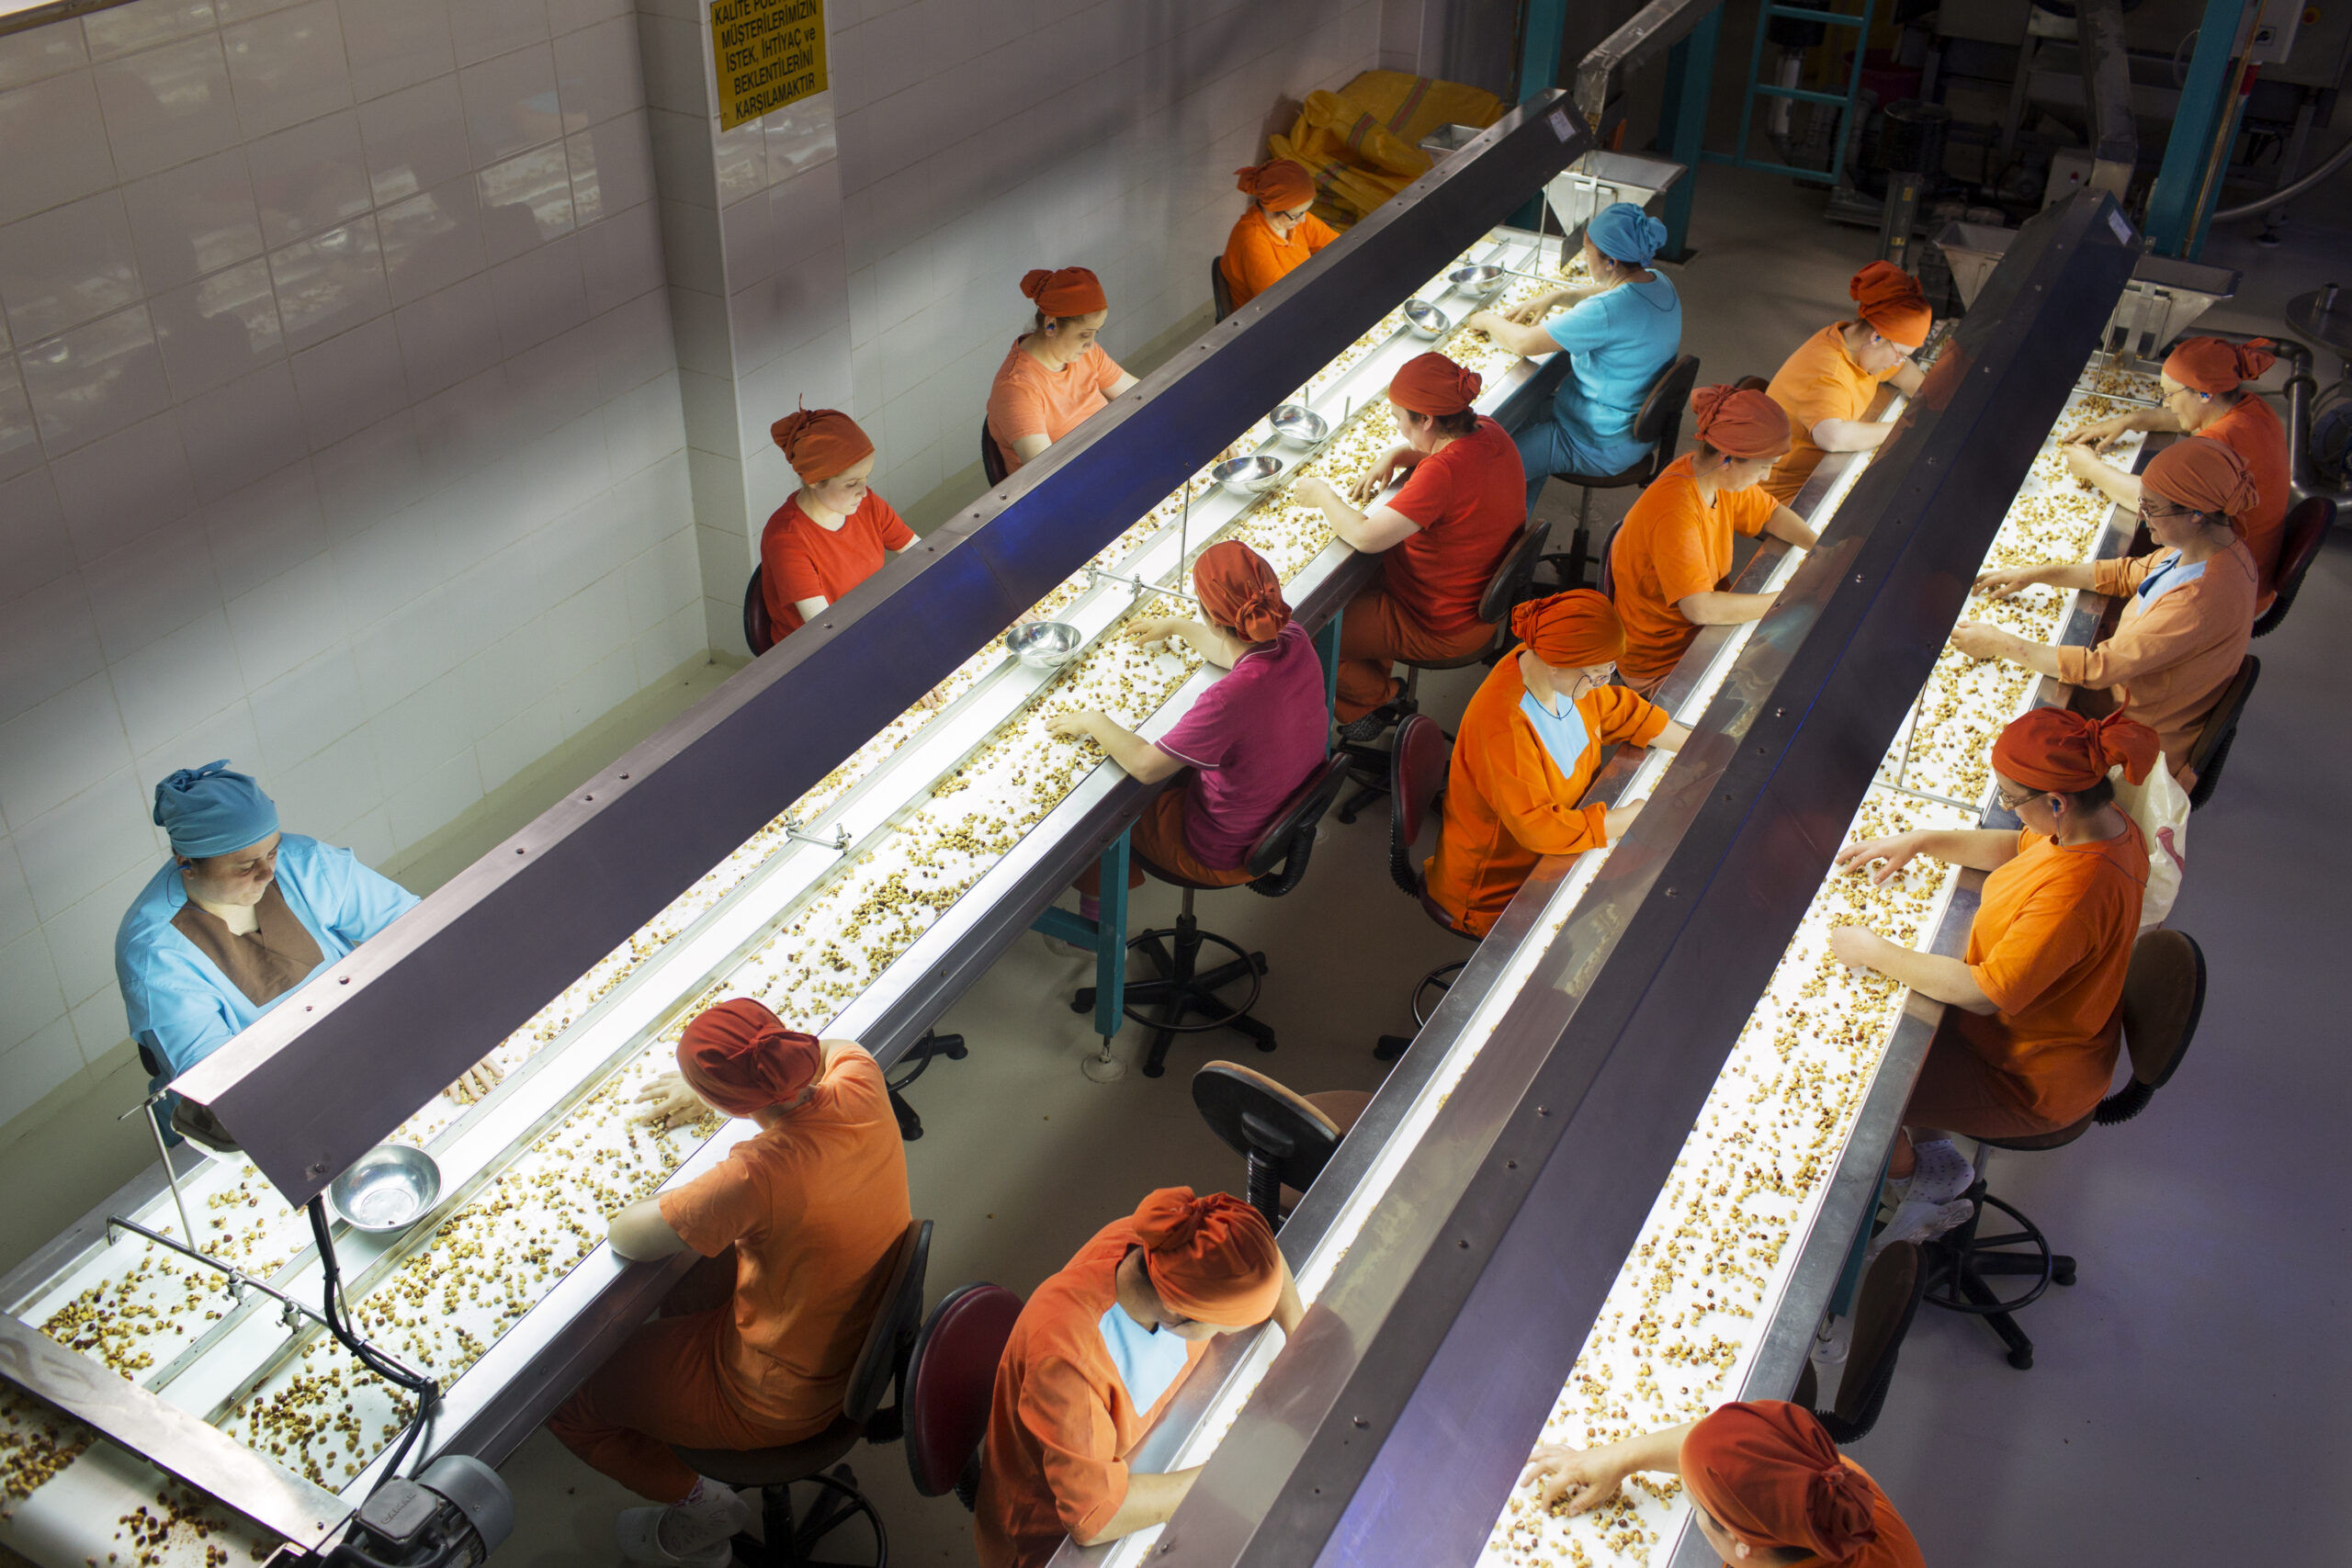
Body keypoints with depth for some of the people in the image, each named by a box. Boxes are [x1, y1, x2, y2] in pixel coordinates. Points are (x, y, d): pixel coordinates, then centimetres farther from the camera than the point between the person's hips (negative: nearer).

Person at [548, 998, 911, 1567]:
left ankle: (699, 1506, 20)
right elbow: (829, 1048, 8)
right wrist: (716, 1083, 7)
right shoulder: (861, 1079, -20)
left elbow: (626, 1236, -23)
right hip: (868, 1334, 7)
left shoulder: (759, 1176, -38)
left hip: (785, 1403, -7)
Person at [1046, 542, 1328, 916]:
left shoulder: (1230, 699, -40)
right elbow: (1235, 650, 9)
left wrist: (1093, 721, -11)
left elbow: (1146, 766, -28)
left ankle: (1097, 906, 42)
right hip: (1286, 813, 7)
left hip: (1224, 854, -7)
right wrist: (1175, 628, 23)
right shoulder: (1294, 640, -17)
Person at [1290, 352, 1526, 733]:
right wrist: (1394, 456, 0)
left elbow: (1365, 537, -35)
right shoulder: (1487, 432, -7)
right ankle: (1377, 683, 30)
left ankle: (1373, 696, 24)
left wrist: (1323, 494, -16)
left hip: (1439, 628, -10)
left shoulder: (1442, 473, -35)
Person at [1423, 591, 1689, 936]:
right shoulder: (1502, 723, -36)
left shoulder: (1569, 676, -9)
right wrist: (1636, 815, -27)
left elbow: (1621, 712, 11)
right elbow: (1538, 827, -34)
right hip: (1498, 891, -8)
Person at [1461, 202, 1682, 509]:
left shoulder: (1606, 311, -32)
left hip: (1603, 449, -10)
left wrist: (1488, 320, -4)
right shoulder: (1659, 284, -3)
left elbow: (1523, 342, -24)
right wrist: (1555, 296, 12)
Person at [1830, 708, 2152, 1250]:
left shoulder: (2076, 896, -40)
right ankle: (1933, 1155, 25)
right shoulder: (2104, 822, -11)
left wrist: (1874, 952, -25)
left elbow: (1983, 992, -35)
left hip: (2031, 1083, -9)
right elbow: (2015, 848, 10)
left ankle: (1915, 1176, 25)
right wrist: (1918, 842, 0)